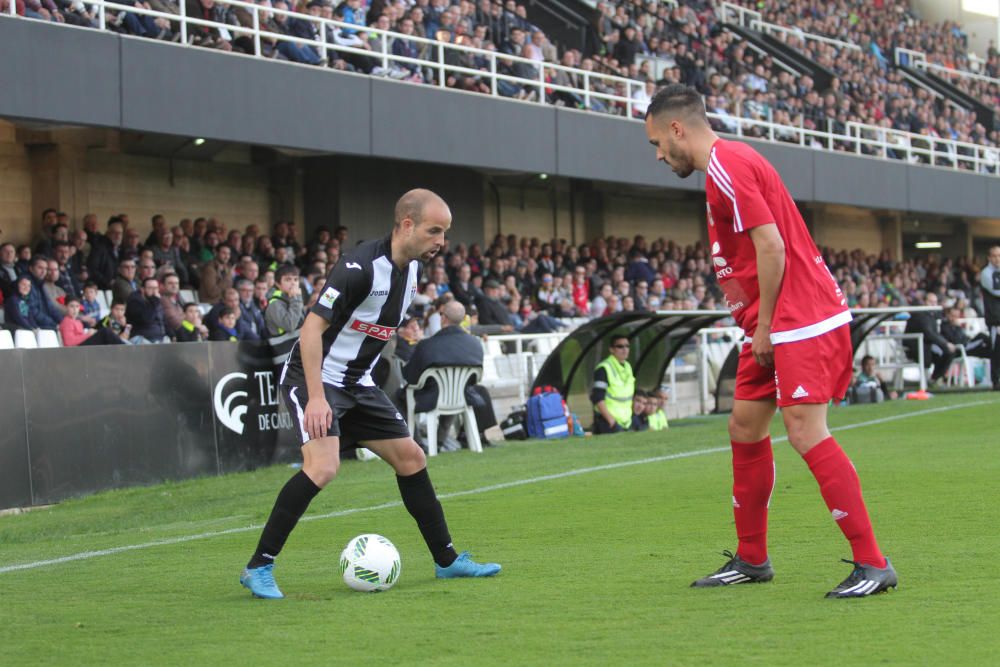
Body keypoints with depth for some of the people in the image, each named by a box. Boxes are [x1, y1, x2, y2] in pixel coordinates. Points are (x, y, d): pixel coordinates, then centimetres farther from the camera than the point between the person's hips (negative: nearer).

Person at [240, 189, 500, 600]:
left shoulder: (412, 269, 4)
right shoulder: (361, 267, -24)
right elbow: (311, 329, -26)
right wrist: (316, 398, -31)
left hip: (356, 382, 9)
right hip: (313, 378, -9)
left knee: (410, 458, 9)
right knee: (323, 466, -26)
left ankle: (447, 561, 22)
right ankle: (258, 568, -16)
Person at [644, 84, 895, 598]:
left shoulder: (727, 167, -14)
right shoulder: (728, 165, 18)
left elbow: (771, 246, -21)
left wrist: (765, 325, -15)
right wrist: (759, 325, 15)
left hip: (801, 322, -11)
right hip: (771, 327, 11)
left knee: (806, 432, -15)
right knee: (745, 428, 13)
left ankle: (872, 564, -14)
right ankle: (751, 560, 23)